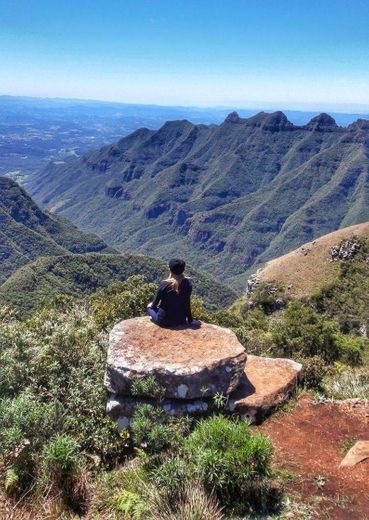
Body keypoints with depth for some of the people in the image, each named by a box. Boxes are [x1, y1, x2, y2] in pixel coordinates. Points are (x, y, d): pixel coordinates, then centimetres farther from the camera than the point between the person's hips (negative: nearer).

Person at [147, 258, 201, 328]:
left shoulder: (164, 284, -21)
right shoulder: (188, 283, -12)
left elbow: (155, 302, -7)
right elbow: (187, 303, -2)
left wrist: (151, 305, 17)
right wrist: (190, 320, 10)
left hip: (164, 321, -4)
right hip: (181, 320, 4)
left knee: (149, 306, 22)